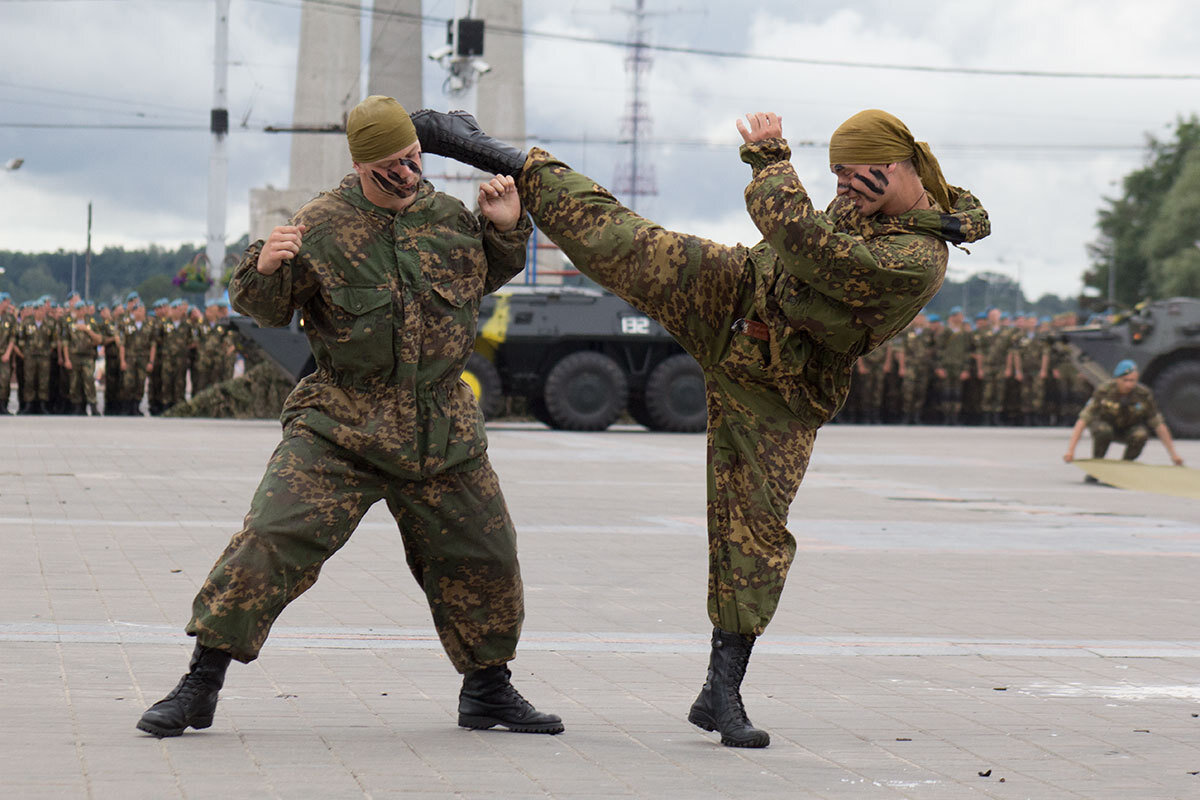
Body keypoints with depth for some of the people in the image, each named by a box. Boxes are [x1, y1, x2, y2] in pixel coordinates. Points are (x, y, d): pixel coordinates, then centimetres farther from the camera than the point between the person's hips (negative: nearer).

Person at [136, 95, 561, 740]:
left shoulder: (448, 216, 5)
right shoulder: (321, 226, -8)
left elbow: (488, 274, 25)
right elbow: (264, 308, -1)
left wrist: (505, 228, 6)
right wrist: (264, 268, -22)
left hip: (442, 432, 4)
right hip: (339, 427, -4)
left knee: (483, 558, 10)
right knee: (273, 538, -16)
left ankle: (488, 691, 32)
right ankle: (200, 685, -7)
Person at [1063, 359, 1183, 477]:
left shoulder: (1144, 394, -24)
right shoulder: (1103, 391, -28)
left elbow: (1159, 424, -15)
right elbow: (1083, 420, -30)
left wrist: (1173, 454, -14)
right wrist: (1070, 450, -38)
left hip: (1129, 430, 1)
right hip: (1105, 424, -1)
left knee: (1141, 435, -32)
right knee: (1103, 430, -36)